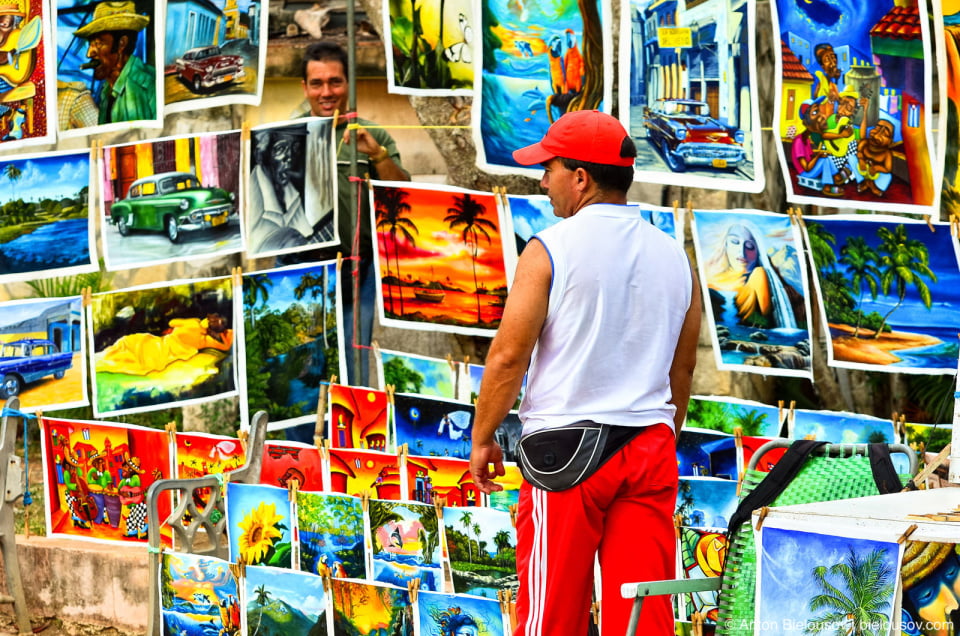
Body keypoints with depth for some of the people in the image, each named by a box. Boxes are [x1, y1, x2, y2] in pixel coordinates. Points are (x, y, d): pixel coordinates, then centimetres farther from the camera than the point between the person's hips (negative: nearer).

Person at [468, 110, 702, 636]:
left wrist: (482, 438, 2)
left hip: (565, 441, -5)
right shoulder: (674, 256, 10)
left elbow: (509, 355, -9)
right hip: (651, 450, 5)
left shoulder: (550, 249, -7)